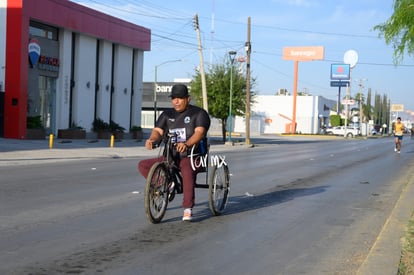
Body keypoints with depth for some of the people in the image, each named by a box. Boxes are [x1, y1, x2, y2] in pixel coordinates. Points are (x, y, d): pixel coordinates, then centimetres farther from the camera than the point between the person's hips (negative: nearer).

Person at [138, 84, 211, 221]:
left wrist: (186, 144, -39)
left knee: (188, 172, -38)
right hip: (170, 157, 5)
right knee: (143, 165, -10)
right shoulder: (167, 114, 14)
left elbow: (199, 132, -18)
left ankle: (188, 210, -33)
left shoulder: (198, 113, 0)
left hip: (190, 156, -5)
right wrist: (152, 139, -24)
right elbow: (158, 131, 2)